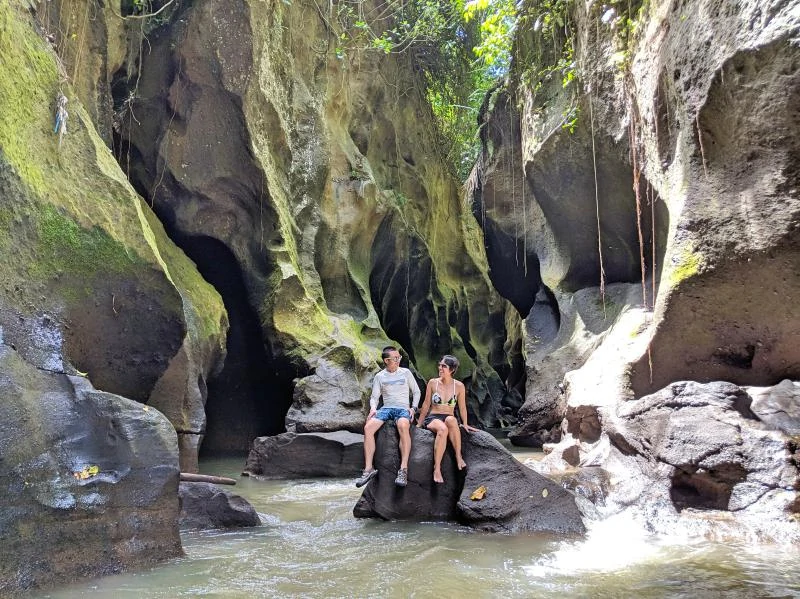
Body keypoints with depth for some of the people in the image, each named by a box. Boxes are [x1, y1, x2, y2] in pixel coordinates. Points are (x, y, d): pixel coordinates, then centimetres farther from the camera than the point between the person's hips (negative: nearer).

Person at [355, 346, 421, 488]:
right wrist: (373, 408, -10)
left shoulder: (406, 372, 10)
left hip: (403, 409, -2)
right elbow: (374, 396, 12)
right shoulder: (379, 376, 13)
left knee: (403, 426, -39)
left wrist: (413, 408, -2)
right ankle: (369, 469, -21)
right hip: (386, 408, 2)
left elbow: (416, 392, 14)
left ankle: (403, 470, -41)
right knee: (368, 427, -27)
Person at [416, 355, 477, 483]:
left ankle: (458, 456, -35)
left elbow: (462, 407, 11)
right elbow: (426, 405, 9)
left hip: (450, 419, 1)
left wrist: (465, 424, 7)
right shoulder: (432, 383, 2)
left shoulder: (459, 386, 3)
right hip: (432, 418, -1)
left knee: (451, 420, -39)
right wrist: (419, 424, 10)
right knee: (443, 429, -38)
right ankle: (437, 469, -41)